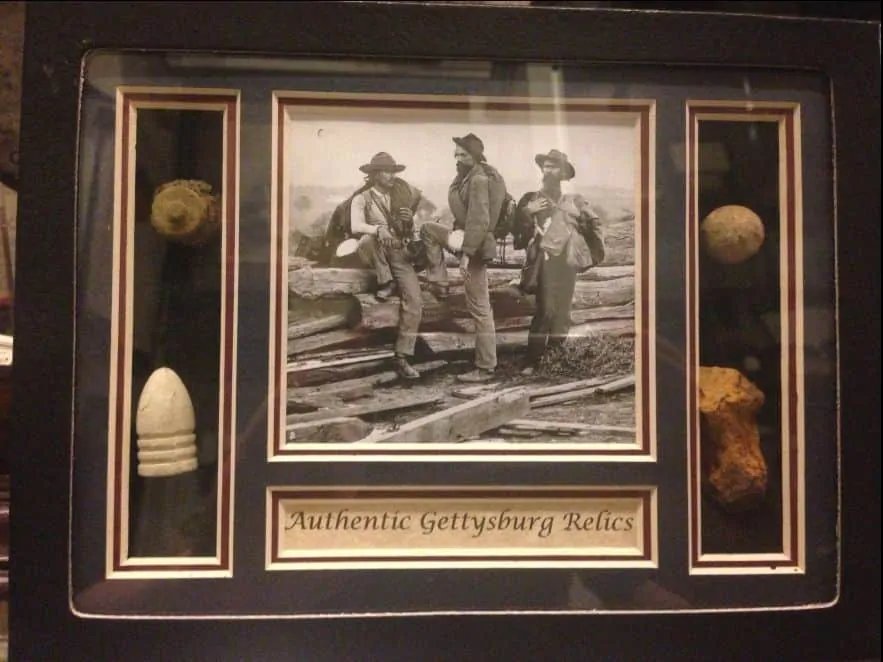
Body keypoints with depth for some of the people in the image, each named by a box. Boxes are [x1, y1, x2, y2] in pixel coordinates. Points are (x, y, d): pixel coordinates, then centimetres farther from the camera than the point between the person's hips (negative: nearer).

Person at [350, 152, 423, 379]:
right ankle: (385, 282, -19)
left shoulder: (400, 198, 14)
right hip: (373, 254, -3)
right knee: (370, 238, -40)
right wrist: (378, 229, -38)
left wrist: (410, 220, -7)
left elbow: (410, 234, 15)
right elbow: (356, 226, -19)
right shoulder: (362, 198, -1)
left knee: (414, 303, -13)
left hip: (400, 255, 4)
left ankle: (402, 357, -8)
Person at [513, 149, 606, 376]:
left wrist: (595, 252, 14)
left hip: (567, 261, 2)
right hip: (544, 260, -2)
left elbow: (594, 224, 22)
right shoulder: (530, 199, 12)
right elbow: (518, 230, 5)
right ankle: (533, 360, -8)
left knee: (562, 312, 4)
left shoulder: (575, 201, 14)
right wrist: (527, 212, -10)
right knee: (546, 310, -14)